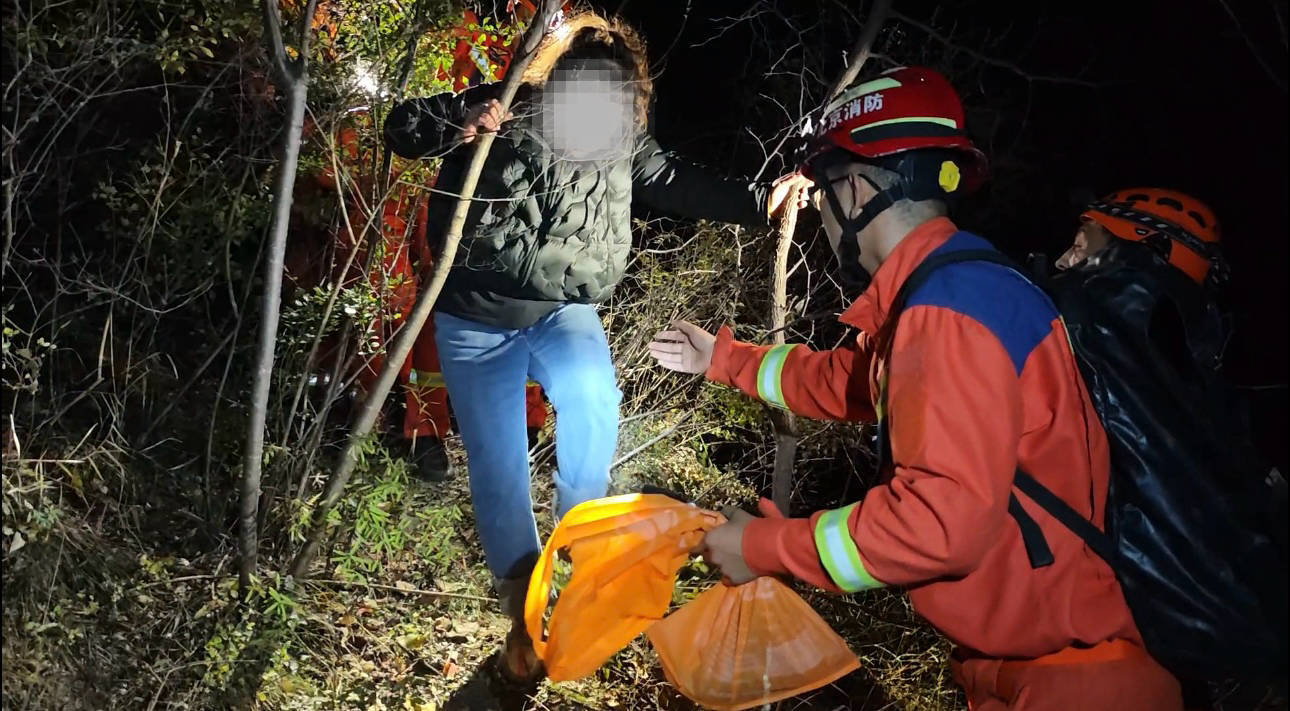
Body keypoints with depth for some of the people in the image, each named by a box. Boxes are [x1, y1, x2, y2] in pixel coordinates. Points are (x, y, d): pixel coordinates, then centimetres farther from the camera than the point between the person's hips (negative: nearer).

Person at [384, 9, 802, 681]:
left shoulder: (621, 138, -8)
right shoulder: (499, 112, -17)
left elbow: (679, 184, -2)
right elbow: (400, 128, -14)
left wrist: (759, 201, -14)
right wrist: (456, 122, -36)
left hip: (561, 311, 2)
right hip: (477, 320, -1)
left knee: (592, 398, -28)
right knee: (496, 463, -1)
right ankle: (523, 613, 17)